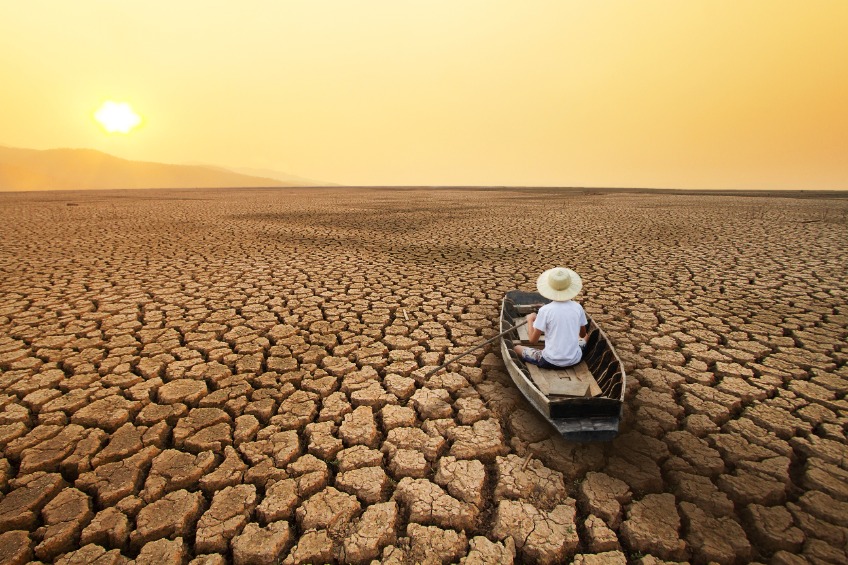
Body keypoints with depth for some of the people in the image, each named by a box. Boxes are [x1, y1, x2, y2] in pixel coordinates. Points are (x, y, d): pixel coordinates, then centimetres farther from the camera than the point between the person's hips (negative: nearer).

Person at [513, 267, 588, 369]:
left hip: (551, 362, -3)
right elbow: (583, 334, 11)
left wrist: (530, 320, 5)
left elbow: (533, 340, -9)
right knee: (583, 340, 34)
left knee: (517, 348, 16)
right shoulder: (577, 307, -5)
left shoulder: (545, 310, -15)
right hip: (575, 360, 4)